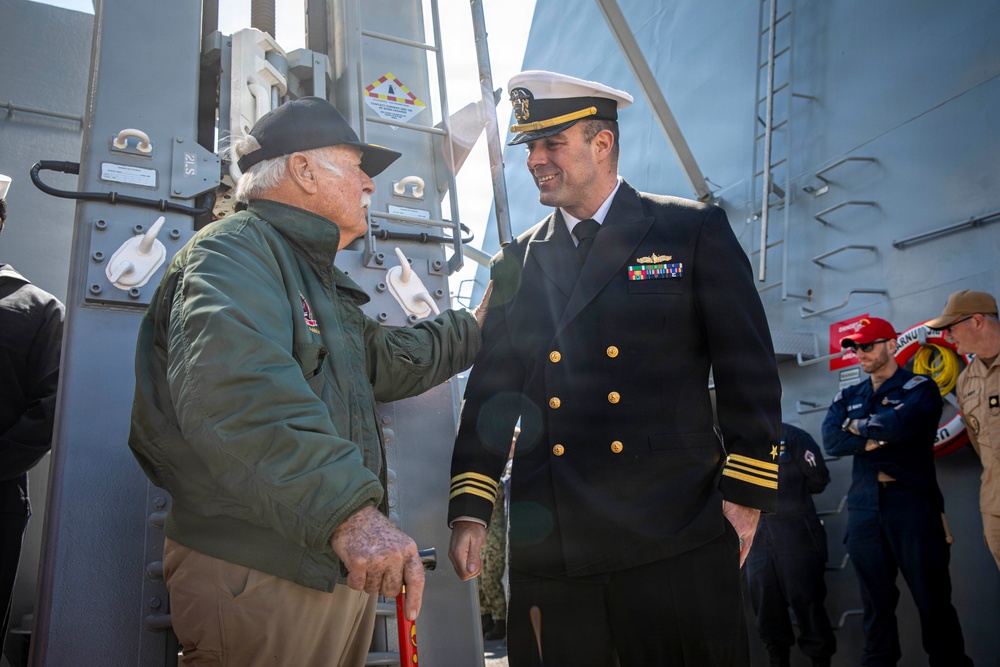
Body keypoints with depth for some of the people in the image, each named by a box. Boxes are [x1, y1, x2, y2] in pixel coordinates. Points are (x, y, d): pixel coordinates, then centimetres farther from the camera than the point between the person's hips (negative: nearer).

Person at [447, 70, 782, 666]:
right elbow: (490, 391, 11)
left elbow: (749, 372, 2)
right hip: (547, 547, 3)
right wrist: (471, 511, 4)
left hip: (676, 541, -2)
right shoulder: (516, 263, 13)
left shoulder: (695, 231, 4)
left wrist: (745, 494, -4)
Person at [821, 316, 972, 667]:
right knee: (876, 599, 10)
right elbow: (830, 440, 0)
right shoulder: (848, 397, 16)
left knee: (932, 597, 0)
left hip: (912, 502, -4)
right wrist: (875, 441, -12)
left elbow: (900, 423, -18)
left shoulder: (919, 388, 2)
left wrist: (858, 426, -1)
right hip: (863, 507, 4)